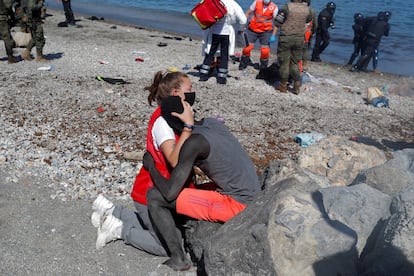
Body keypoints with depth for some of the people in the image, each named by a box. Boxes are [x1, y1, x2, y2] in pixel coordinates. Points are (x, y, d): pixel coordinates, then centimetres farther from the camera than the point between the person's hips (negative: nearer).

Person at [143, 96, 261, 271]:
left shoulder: (193, 143, -18)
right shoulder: (212, 123, 5)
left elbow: (170, 192, -17)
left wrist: (150, 166, -1)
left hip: (236, 205, -9)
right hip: (250, 198, 9)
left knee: (154, 196, -9)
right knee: (188, 191, 31)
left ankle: (178, 258, 1)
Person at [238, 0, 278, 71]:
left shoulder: (274, 8, -8)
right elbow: (248, 13, 4)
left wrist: (273, 35, -10)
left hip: (266, 31, -1)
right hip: (252, 30, 1)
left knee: (265, 50, -4)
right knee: (247, 47, -3)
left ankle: (263, 67, 18)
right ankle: (242, 65, 17)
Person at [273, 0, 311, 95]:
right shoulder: (307, 9, 0)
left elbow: (277, 23, -10)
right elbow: (308, 20, 19)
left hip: (286, 38, -4)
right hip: (299, 39, 4)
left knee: (284, 63, 6)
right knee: (295, 63, 14)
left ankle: (283, 86, 13)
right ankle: (297, 87, 14)